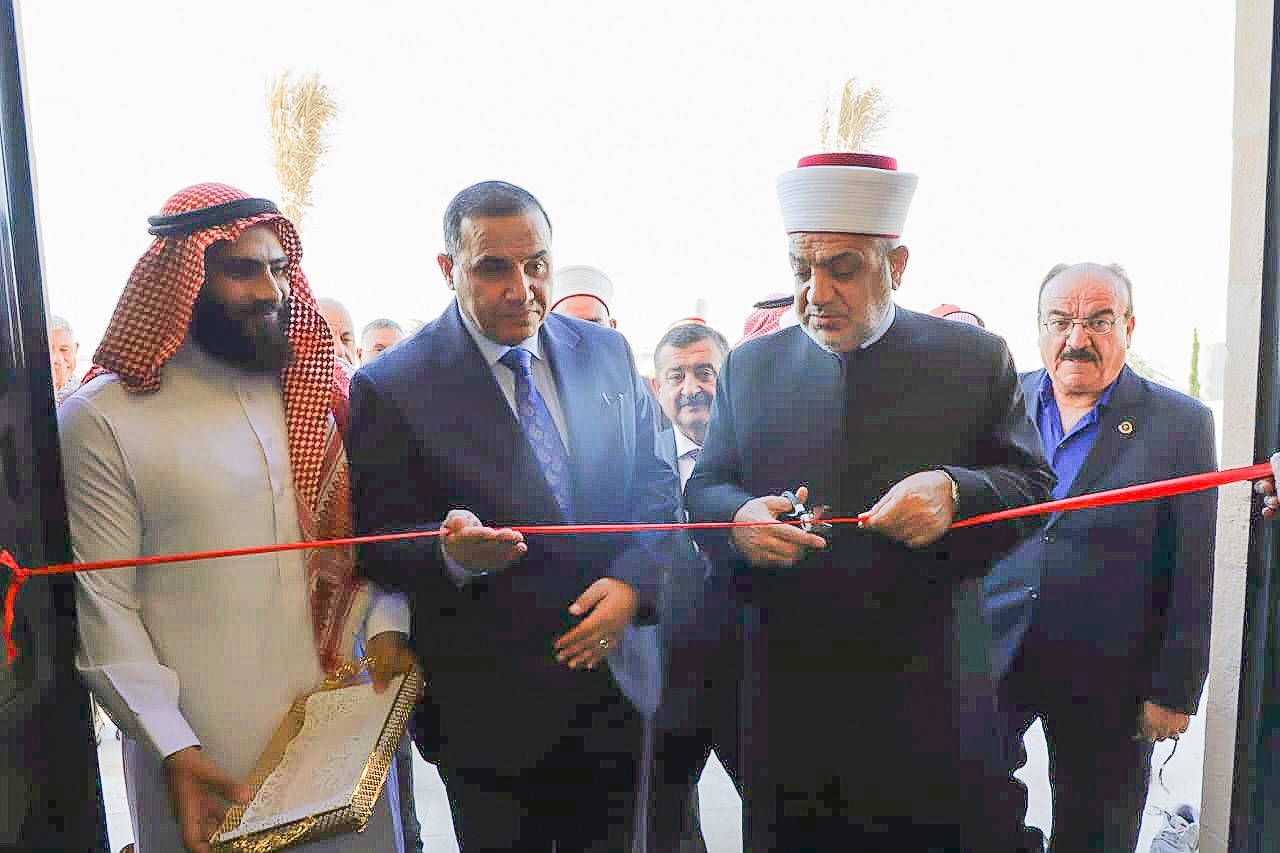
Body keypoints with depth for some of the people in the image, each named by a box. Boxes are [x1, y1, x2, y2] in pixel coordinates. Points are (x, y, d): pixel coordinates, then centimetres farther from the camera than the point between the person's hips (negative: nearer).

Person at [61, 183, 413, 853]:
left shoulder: (312, 394, 4)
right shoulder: (101, 418, -8)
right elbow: (103, 604, -9)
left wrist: (385, 623, -10)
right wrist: (172, 748, -15)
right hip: (206, 744, -4)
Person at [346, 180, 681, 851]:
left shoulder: (607, 352, 2)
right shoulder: (391, 388, -11)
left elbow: (655, 482, 6)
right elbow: (378, 548, -8)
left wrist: (632, 579, -11)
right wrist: (451, 553, -29)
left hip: (616, 671, 4)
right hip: (488, 710, -3)